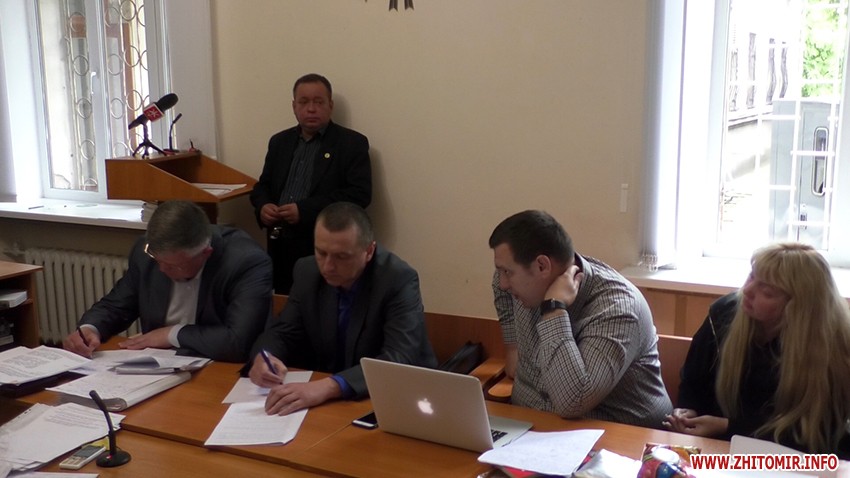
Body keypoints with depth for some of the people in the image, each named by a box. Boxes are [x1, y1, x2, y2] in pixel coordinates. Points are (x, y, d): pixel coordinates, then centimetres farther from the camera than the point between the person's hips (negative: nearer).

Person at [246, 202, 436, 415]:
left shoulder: (399, 279, -18)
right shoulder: (307, 271, -3)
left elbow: (401, 360, -28)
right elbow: (284, 333, 5)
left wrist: (328, 387, -40)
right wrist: (263, 357, -19)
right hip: (325, 403, 5)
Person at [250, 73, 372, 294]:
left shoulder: (352, 143, -2)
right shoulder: (280, 141, 16)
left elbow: (360, 194, -13)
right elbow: (263, 186, 20)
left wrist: (305, 210, -19)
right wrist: (263, 206, -4)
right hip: (280, 247, 5)